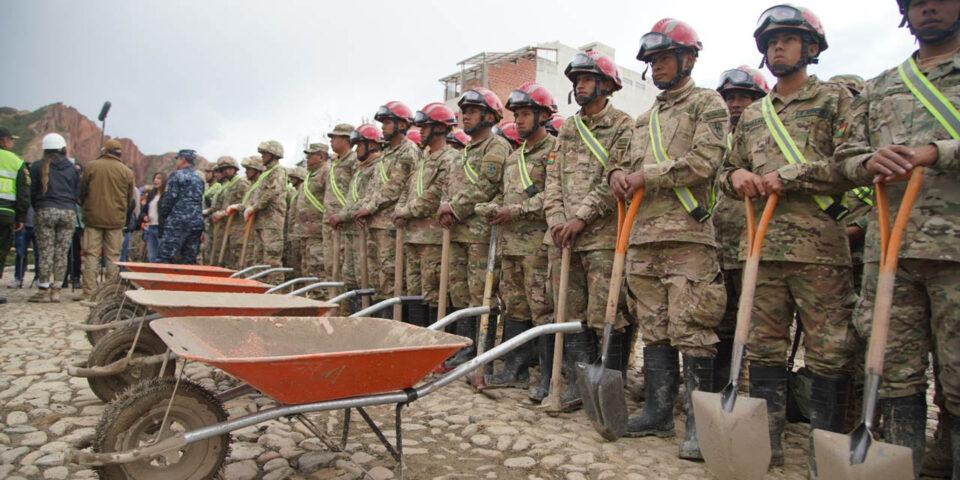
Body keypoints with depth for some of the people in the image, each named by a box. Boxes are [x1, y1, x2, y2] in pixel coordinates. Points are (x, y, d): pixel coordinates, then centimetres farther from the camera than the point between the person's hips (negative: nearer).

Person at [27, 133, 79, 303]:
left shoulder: (38, 167, 4)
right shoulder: (72, 168, 11)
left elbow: (33, 192, 7)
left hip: (46, 211, -2)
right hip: (69, 212, 2)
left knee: (46, 252, 0)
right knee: (62, 253, 3)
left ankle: (44, 291, 0)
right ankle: (56, 290, 4)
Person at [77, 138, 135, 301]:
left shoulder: (91, 166, 0)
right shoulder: (127, 171, 1)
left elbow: (81, 192, 7)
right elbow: (130, 199, 7)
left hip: (93, 218, 0)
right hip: (116, 220, 0)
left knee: (91, 255, 3)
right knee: (113, 256, 5)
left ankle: (89, 292, 0)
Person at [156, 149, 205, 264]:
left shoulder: (176, 175, -3)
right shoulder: (199, 179, 18)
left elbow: (168, 199, -8)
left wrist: (163, 217, 6)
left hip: (178, 222, -7)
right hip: (197, 223, 7)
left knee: (164, 258, -8)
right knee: (190, 261, 7)